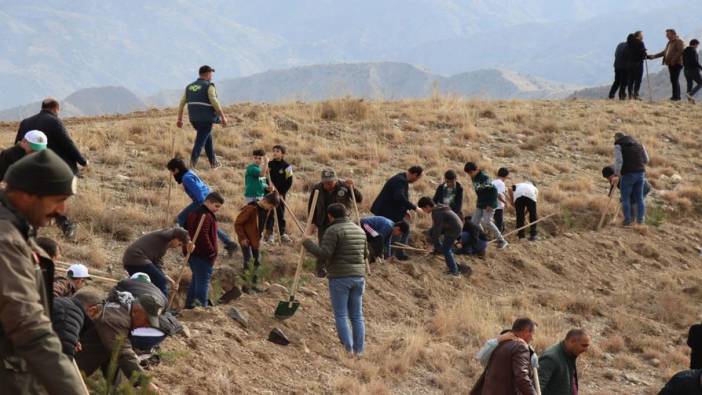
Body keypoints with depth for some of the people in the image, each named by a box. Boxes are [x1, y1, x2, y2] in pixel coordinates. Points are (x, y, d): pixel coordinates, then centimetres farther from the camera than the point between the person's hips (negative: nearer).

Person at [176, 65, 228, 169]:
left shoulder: (189, 86, 13)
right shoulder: (209, 86, -6)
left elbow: (182, 103, 11)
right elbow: (214, 102, -16)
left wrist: (179, 119, 15)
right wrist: (223, 116, -13)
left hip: (193, 118, 7)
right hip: (206, 118, -7)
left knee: (208, 138, 23)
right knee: (200, 141, -7)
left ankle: (213, 162, 29)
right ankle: (192, 165, -16)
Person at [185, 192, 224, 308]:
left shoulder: (195, 213, 15)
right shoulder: (205, 216, -18)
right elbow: (203, 236, -26)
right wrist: (211, 251, -17)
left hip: (194, 254, 10)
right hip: (203, 256, -10)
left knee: (196, 280, 18)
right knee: (203, 281, -7)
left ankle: (189, 305, 23)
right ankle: (202, 306, -7)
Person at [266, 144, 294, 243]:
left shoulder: (286, 166, -4)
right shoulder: (269, 164, 3)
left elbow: (289, 182, -3)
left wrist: (282, 193, -7)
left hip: (281, 194, -1)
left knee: (281, 214, 6)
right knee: (269, 214, 1)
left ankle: (282, 233, 14)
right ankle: (269, 234, 6)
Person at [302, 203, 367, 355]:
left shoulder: (333, 231, -10)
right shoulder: (359, 230, 13)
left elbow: (323, 254, -18)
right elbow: (365, 254, 22)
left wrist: (308, 244, -6)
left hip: (340, 277, -6)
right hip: (359, 276, 6)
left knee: (341, 315, -1)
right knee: (357, 316, 9)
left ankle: (348, 350, -8)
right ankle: (359, 351, 8)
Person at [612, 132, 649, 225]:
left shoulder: (618, 145, -1)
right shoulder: (638, 144, 17)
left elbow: (618, 161, -15)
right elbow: (646, 160, 17)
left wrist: (616, 175, -15)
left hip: (627, 174, -5)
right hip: (640, 173, 5)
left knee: (625, 198, 5)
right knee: (639, 198, 10)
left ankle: (627, 221, 2)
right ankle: (640, 221, 9)